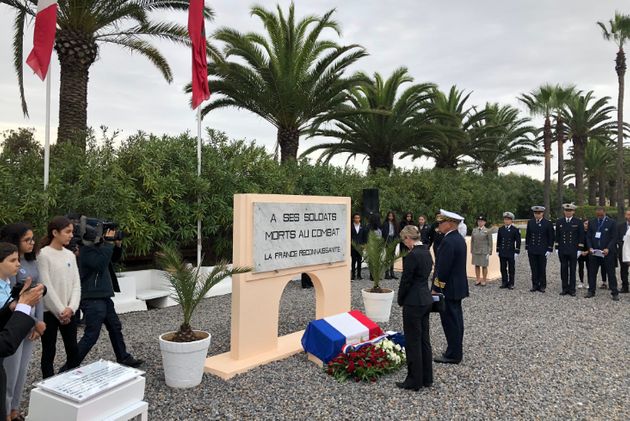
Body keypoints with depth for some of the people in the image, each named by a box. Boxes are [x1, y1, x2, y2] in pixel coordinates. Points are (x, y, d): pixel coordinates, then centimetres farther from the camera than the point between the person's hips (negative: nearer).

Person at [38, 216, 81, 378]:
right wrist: (60, 311, -14)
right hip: (49, 312, -5)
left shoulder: (70, 255, 7)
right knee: (49, 352, 7)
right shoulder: (44, 254, -11)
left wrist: (71, 308, -10)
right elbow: (46, 286, -14)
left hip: (68, 312, 5)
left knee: (73, 350, 10)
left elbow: (76, 283, 3)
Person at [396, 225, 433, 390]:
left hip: (414, 303, -9)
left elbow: (406, 281, -17)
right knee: (424, 339, 16)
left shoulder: (411, 256, -20)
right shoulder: (427, 253, 7)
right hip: (426, 299, 9)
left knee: (413, 342, 3)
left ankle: (414, 381, 14)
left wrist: (400, 301, 0)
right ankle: (427, 378, 27)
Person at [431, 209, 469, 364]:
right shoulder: (459, 238, 10)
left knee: (450, 322, -1)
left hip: (448, 288, -10)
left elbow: (443, 268, -23)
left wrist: (436, 288, -16)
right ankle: (456, 352, 27)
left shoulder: (448, 242, -22)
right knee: (455, 320, 17)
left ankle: (453, 355, 8)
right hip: (458, 286, 10)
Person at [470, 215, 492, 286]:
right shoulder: (474, 230, 9)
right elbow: (472, 241, 12)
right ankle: (478, 280, 16)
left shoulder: (487, 231, -3)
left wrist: (489, 253, -7)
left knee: (484, 266, 2)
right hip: (475, 251, 4)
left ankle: (484, 280, 11)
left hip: (484, 251, -4)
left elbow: (490, 243, -3)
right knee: (476, 265, 7)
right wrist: (471, 250, 8)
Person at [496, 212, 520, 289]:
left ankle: (511, 284, 12)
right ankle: (504, 283, 17)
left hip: (511, 253, -3)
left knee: (511, 269, 4)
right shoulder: (501, 229, 8)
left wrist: (516, 252, -8)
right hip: (502, 253, 3)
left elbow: (518, 242, -3)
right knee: (503, 269, 7)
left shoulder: (515, 230, -3)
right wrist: (497, 251, 9)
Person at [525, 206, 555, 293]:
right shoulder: (530, 222, 6)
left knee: (542, 269, 4)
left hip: (543, 251, -3)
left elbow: (551, 237, -1)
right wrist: (527, 248, 8)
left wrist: (549, 250, -6)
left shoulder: (548, 223, -3)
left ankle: (542, 286, 15)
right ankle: (535, 285, 15)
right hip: (532, 250, 3)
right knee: (534, 269, 6)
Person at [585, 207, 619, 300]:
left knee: (611, 273, 4)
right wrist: (590, 248, -7)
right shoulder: (591, 222, 6)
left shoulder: (611, 222, -2)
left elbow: (614, 238, -5)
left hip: (607, 252, -3)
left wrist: (608, 249, -17)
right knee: (592, 272, 8)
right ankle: (591, 291, 18)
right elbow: (588, 237, 8)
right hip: (594, 252, 3)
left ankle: (615, 293, 12)